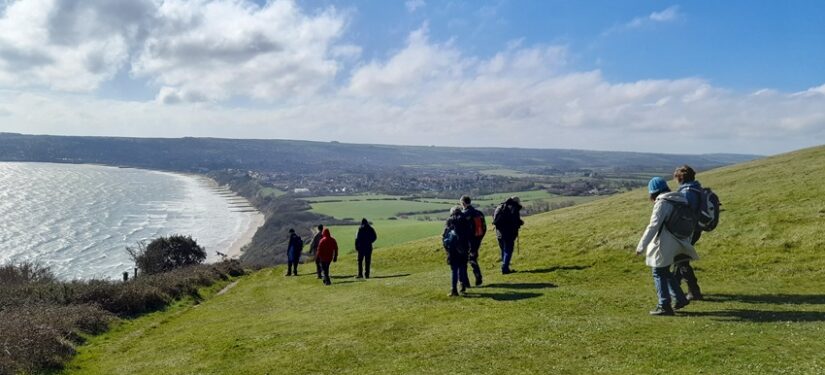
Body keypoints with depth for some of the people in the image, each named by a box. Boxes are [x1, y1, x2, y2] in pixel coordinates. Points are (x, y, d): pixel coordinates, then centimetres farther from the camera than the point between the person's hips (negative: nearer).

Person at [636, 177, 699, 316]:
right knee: (665, 272, 20)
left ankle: (664, 306, 0)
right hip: (675, 244, 9)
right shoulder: (680, 202, 13)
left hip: (664, 245, -9)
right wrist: (686, 243, 31)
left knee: (659, 274, 0)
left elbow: (653, 226, -21)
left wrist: (641, 246, -22)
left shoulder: (662, 203, -14)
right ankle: (680, 298, 25)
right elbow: (689, 224, 21)